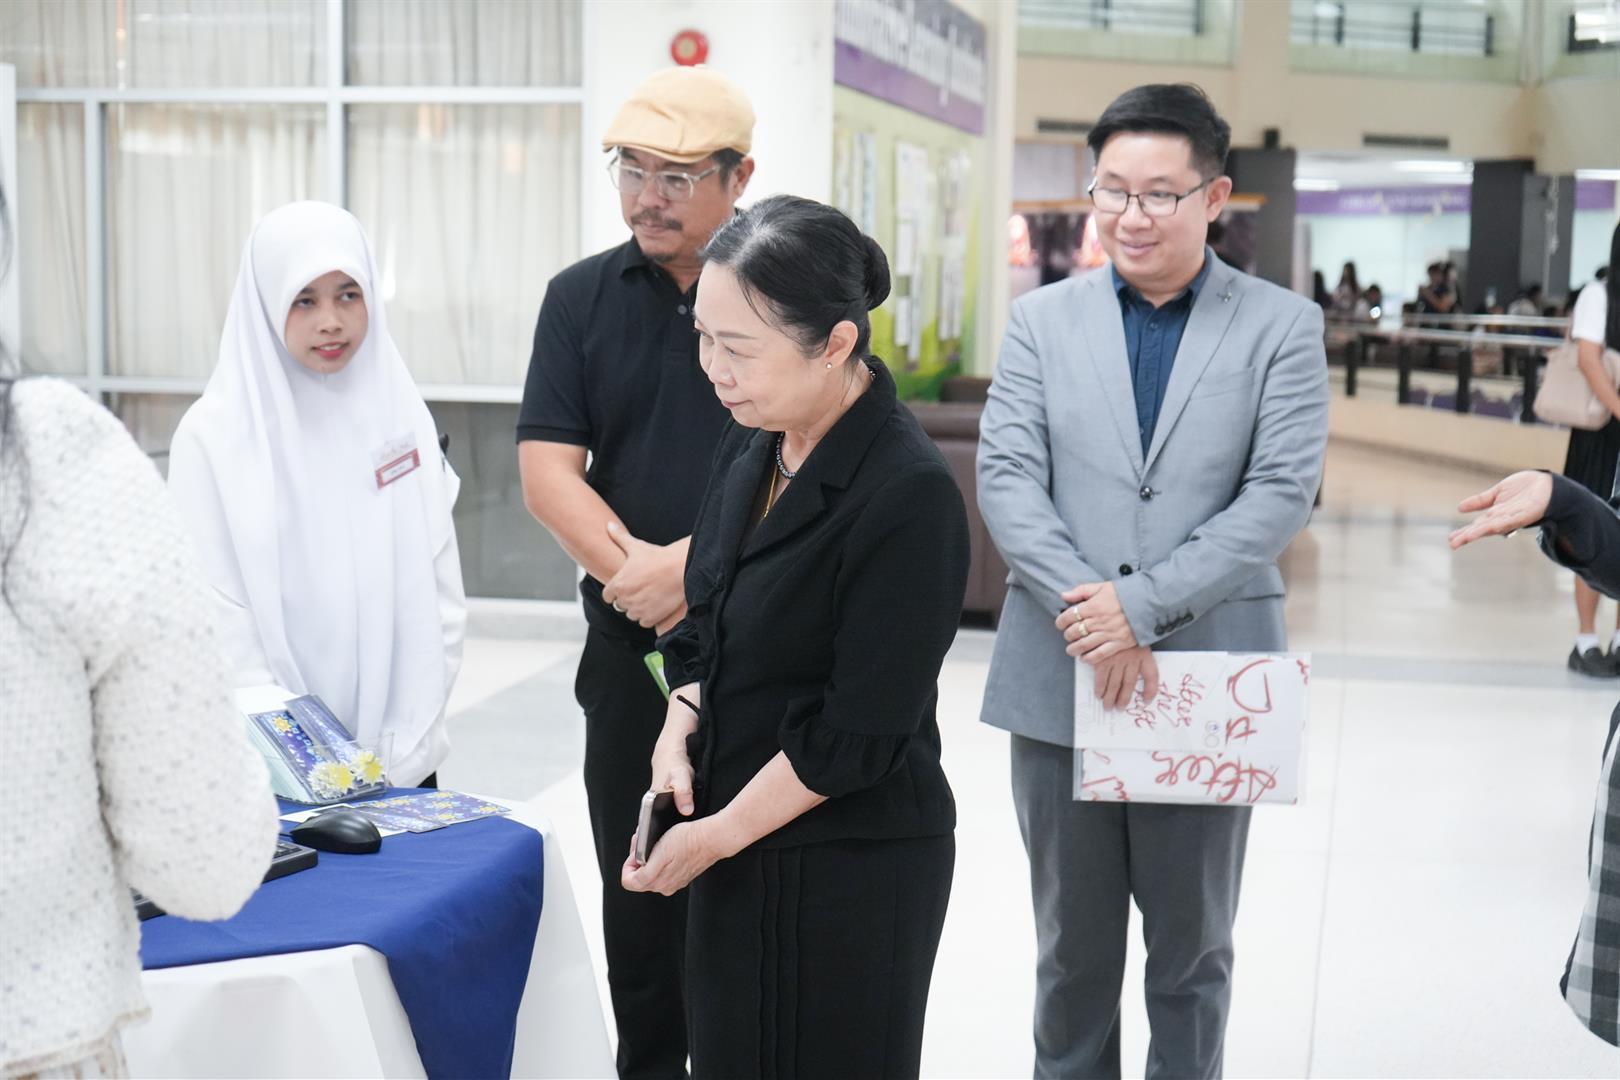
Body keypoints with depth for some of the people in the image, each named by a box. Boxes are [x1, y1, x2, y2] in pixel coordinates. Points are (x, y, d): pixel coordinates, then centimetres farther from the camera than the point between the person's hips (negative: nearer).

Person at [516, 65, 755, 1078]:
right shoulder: (582, 297, 7)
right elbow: (547, 471, 0)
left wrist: (689, 565, -17)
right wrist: (635, 570, -13)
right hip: (631, 646, 3)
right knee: (640, 882, 12)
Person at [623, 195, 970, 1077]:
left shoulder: (909, 497, -21)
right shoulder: (750, 444, 2)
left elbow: (859, 735, -19)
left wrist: (714, 836, -11)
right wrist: (677, 734, -4)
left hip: (853, 871, -7)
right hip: (734, 847, 7)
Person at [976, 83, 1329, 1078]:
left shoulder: (1283, 326, 0)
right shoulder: (1043, 320, 5)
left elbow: (1282, 493, -9)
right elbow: (1007, 477, -3)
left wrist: (1143, 604, -17)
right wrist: (1084, 608, -17)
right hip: (1061, 679, 2)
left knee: (1192, 945, 13)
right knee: (1073, 944, 14)